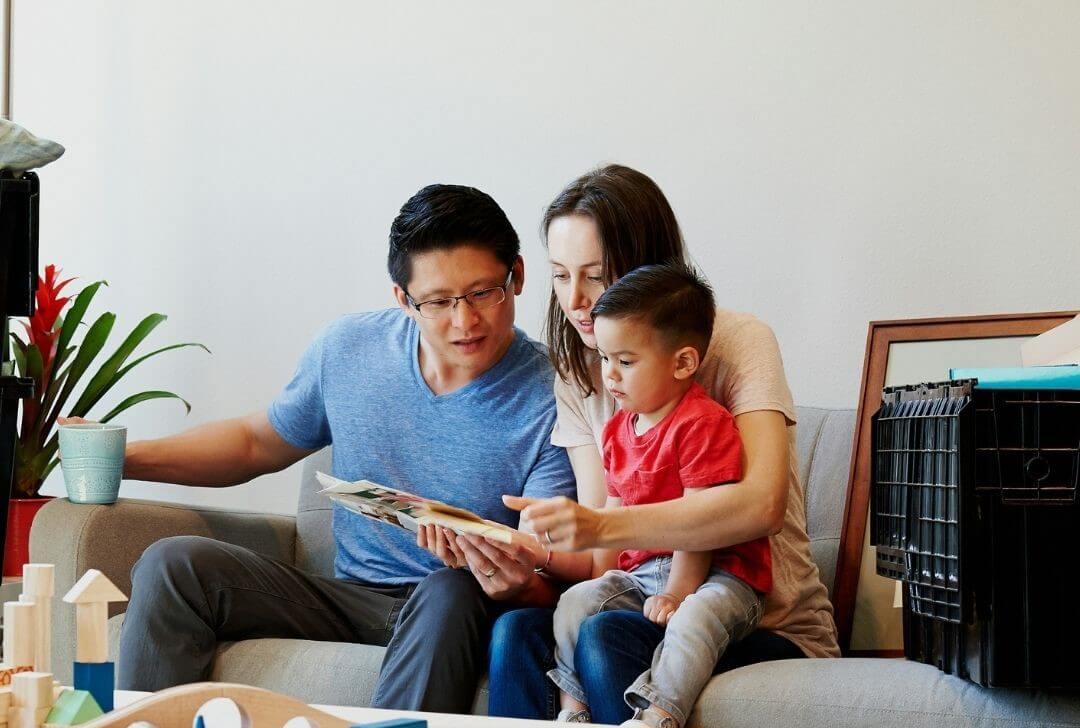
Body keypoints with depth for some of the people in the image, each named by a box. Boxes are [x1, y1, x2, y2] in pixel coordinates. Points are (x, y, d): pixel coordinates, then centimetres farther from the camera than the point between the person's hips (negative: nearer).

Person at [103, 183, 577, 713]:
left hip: (463, 612, -4)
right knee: (173, 564, -14)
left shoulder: (550, 405, -12)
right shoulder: (350, 348, 2)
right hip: (351, 597, 4)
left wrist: (516, 585, -41)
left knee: (449, 592, -39)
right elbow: (257, 443, 20)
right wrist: (127, 459, 7)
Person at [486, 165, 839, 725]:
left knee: (606, 637, -32)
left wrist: (602, 526, -38)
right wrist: (532, 559, -23)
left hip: (771, 631, -4)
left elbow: (763, 503, -28)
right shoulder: (578, 378, 7)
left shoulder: (738, 342, -10)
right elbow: (603, 557, 0)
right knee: (515, 632, -25)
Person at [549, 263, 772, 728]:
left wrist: (676, 592, -20)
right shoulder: (618, 431, 13)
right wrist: (601, 579, 7)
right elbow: (613, 515, 16)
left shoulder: (703, 423, -14)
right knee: (575, 603, -10)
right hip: (641, 572, 8)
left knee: (695, 617, -37)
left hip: (715, 574, -8)